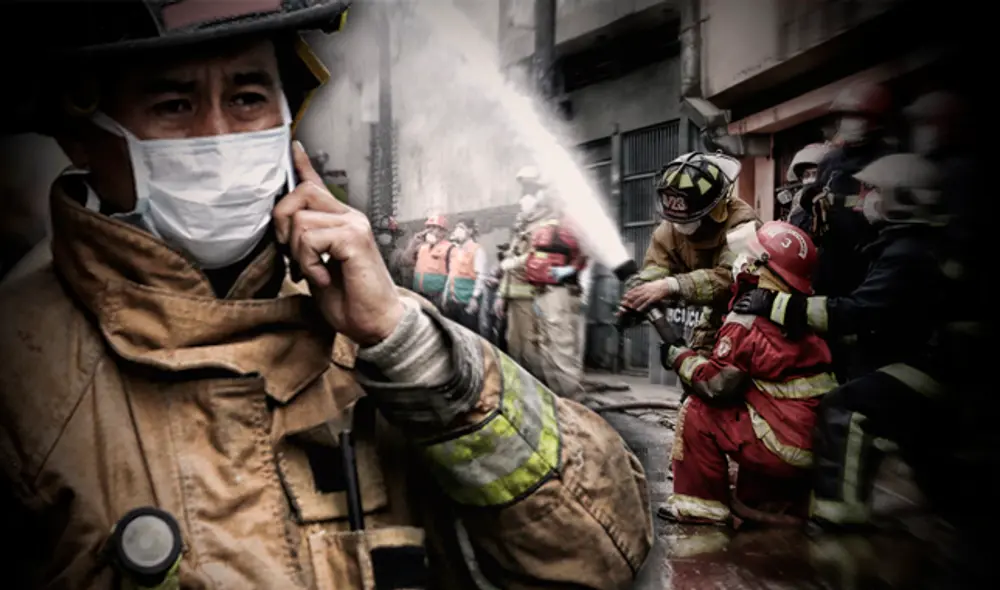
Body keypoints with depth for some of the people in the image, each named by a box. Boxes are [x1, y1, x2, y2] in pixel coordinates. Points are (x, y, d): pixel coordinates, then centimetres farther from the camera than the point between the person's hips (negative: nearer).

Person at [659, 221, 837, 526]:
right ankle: (790, 505, 27)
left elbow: (715, 384, -12)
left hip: (789, 449, -8)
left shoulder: (749, 319, -15)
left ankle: (700, 504, 12)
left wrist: (679, 356, 6)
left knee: (697, 412, 3)